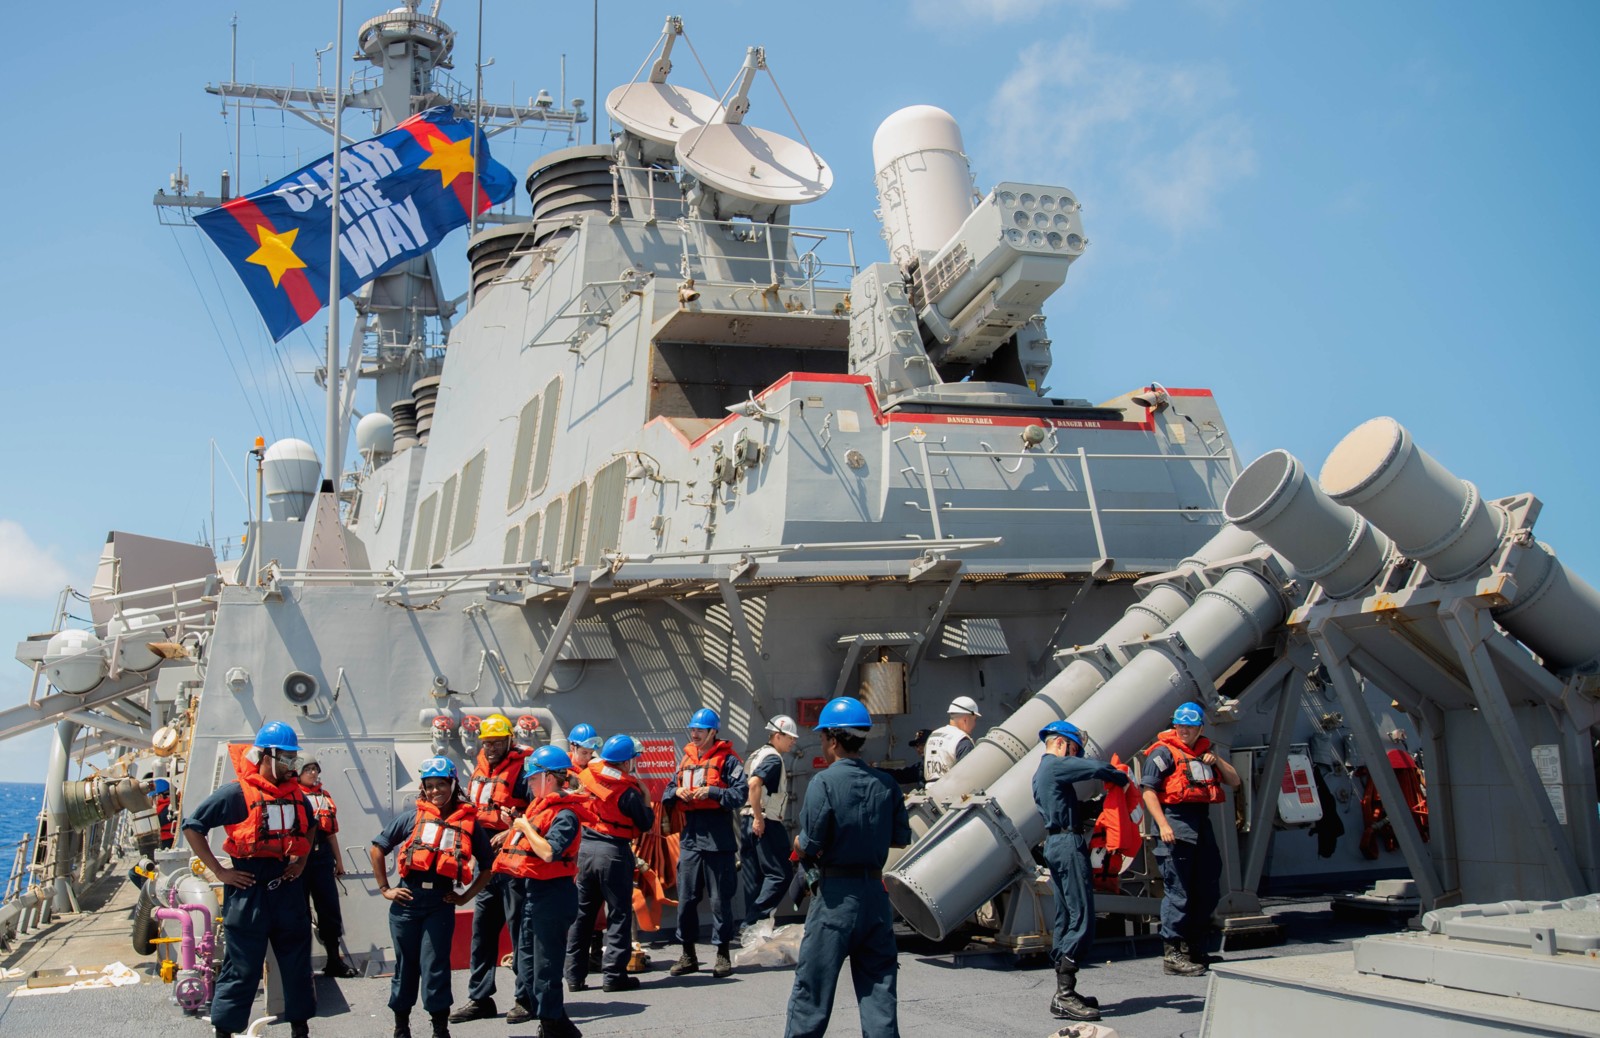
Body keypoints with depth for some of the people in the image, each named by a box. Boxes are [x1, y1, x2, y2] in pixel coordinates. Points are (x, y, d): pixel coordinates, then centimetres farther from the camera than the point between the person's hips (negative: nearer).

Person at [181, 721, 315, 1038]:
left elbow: (309, 826, 28)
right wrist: (220, 871, -11)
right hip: (248, 891, -6)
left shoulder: (295, 793, 8)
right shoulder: (237, 792, -11)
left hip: (287, 889, 6)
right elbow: (192, 826, -9)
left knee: (298, 964, 12)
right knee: (241, 970, 0)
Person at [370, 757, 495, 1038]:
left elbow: (487, 865, 12)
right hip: (407, 898, 1)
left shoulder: (469, 822, 4)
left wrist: (466, 896, 4)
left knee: (434, 966, -3)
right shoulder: (411, 818, 4)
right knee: (406, 964, 9)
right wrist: (384, 888, 4)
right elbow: (377, 849, 9)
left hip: (441, 901, -1)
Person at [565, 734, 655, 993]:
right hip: (614, 853, -5)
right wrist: (646, 797, 6)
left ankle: (575, 975, 17)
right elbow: (646, 824, -6)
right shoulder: (628, 791, -15)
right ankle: (614, 975, 4)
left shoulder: (585, 776, -2)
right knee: (619, 914, 5)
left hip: (584, 848, 5)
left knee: (581, 912, 13)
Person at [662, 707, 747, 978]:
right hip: (690, 838, 6)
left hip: (717, 840, -6)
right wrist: (677, 792, -2)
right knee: (686, 898, 8)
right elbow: (668, 794, 20)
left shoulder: (727, 759, -4)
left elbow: (741, 793, -13)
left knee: (720, 899, 2)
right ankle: (688, 954, 19)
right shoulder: (686, 759, 15)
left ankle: (723, 953, 12)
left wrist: (711, 792, -21)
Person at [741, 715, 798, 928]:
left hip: (747, 821, 10)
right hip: (765, 823, -9)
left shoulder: (758, 755, 18)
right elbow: (754, 783, -27)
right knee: (780, 873, -5)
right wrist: (759, 818, -22)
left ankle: (750, 922, 15)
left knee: (753, 877, 12)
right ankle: (754, 919, -10)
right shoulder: (773, 758, -12)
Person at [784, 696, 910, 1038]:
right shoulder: (885, 784, 3)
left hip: (835, 894, -5)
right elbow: (901, 838, 9)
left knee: (812, 988, 6)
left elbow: (809, 846, -16)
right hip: (876, 894, 5)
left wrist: (798, 843, 6)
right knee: (879, 989, 8)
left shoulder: (824, 782, -13)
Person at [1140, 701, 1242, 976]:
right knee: (1178, 892, -8)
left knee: (1207, 891, 12)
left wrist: (1217, 762, 3)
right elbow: (1149, 791, -11)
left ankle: (1194, 949, 24)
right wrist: (1162, 824, -20)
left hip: (1202, 823, 8)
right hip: (1176, 822, -8)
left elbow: (1234, 781, 21)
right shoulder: (1163, 752, -3)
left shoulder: (1204, 752, 20)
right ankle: (1172, 955, -4)